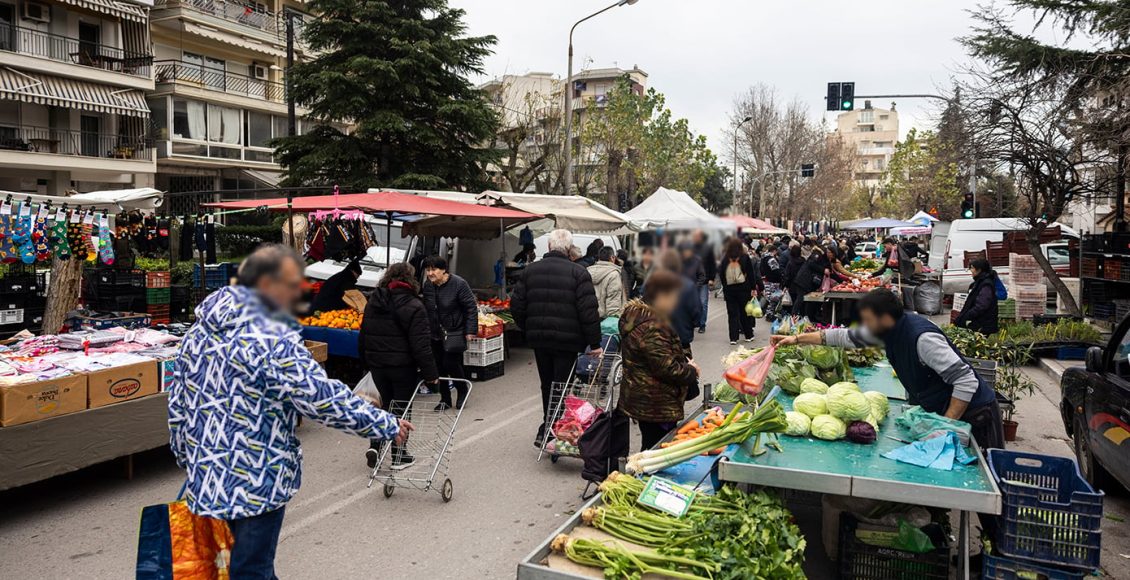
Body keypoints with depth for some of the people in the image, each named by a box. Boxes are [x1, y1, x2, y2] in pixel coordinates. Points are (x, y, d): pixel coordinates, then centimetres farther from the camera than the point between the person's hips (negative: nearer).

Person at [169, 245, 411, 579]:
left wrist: (187, 459, 23)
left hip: (206, 473, 8)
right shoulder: (273, 340, -21)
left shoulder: (201, 330, 5)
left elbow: (178, 403, 12)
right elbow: (325, 398, -22)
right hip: (256, 483, -8)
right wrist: (387, 426, -12)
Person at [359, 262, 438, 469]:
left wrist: (367, 362, 22)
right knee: (401, 407, 8)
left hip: (377, 365, 5)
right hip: (403, 366, -5)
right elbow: (421, 345, -17)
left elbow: (363, 336, 13)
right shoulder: (413, 306, -14)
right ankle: (398, 455, 16)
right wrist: (431, 373, -13)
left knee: (387, 405, 20)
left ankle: (375, 446, 5)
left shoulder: (373, 302, 6)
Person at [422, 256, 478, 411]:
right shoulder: (427, 286, 4)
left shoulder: (459, 284, -14)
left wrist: (471, 330, -14)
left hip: (454, 333, -6)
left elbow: (471, 308, -12)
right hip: (435, 334, 6)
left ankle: (463, 392, 17)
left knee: (451, 363, -9)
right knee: (439, 366, 6)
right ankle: (445, 398, 21)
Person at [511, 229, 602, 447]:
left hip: (539, 339, 5)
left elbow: (516, 305, 5)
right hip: (567, 339, -4)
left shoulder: (531, 270, 5)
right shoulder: (578, 272, -9)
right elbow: (588, 310, -14)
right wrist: (594, 343, -9)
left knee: (547, 385, 17)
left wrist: (529, 328, 18)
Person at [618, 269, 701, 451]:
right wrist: (691, 371, -7)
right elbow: (666, 368, -25)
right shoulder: (652, 327, -24)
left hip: (643, 400, 10)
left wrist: (684, 359, 6)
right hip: (656, 406, -10)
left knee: (650, 449, 20)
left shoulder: (639, 314, 10)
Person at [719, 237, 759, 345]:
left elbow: (721, 275, 0)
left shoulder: (724, 259, -4)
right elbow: (751, 273, -2)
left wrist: (725, 288, 8)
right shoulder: (745, 257, -5)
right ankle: (748, 336, 21)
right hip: (743, 288, 0)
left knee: (732, 314, 5)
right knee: (745, 313, 11)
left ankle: (733, 338, 2)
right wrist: (753, 288, 4)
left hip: (729, 290, 0)